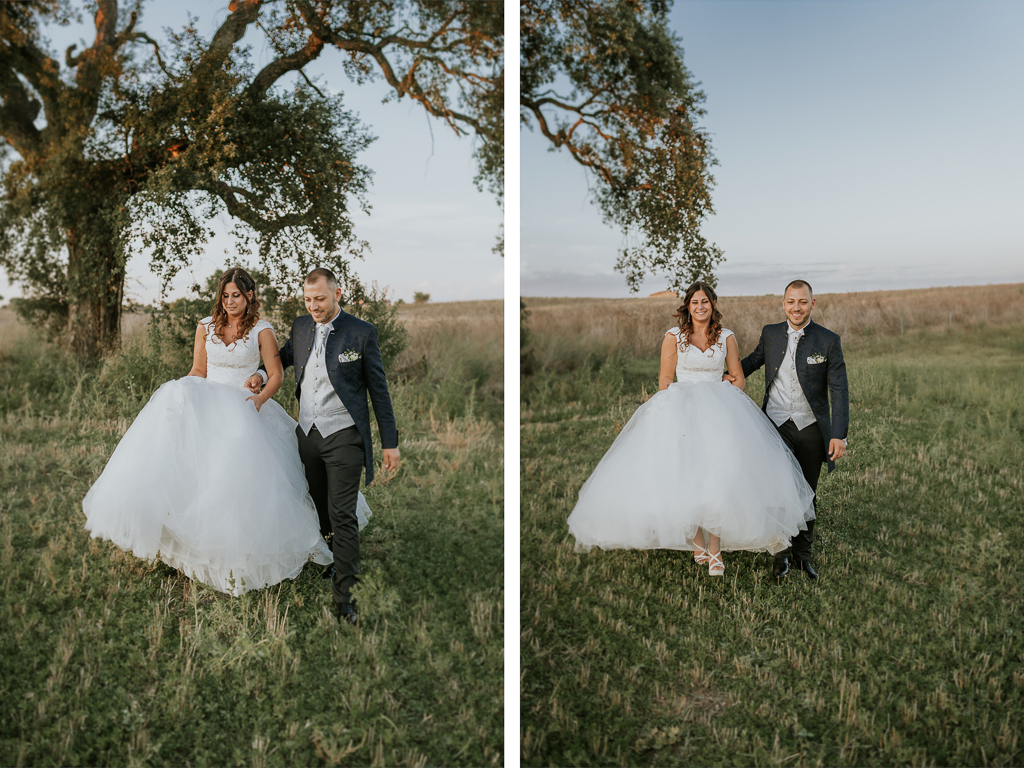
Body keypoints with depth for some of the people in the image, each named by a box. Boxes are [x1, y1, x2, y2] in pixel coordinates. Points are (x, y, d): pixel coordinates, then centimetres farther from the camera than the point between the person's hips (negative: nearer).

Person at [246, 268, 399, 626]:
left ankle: (345, 594, 2)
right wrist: (262, 373, 7)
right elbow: (285, 356, 28)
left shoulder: (361, 333, -8)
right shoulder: (301, 326, 6)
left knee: (342, 515, -6)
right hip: (307, 433, 5)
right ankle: (323, 567, 32)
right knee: (318, 511, 14)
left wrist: (390, 442, -5)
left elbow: (378, 389, -5)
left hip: (344, 437, -5)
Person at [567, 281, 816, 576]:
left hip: (719, 409, 1)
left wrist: (728, 406, -1)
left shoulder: (726, 338, 9)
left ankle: (715, 549, -8)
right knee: (685, 475, -11)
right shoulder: (674, 337, 5)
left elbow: (739, 379, 13)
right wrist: (669, 411, -6)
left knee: (717, 474, -15)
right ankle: (697, 541, 7)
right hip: (680, 408, -1)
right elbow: (664, 380, 4)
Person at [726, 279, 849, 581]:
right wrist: (731, 375, 5)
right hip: (776, 424, 0)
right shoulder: (770, 333, 2)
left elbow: (839, 391, -7)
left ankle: (803, 553, 29)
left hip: (811, 428, 0)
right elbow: (756, 358, 24)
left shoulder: (828, 341, -5)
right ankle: (781, 552, 6)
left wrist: (839, 435, -14)